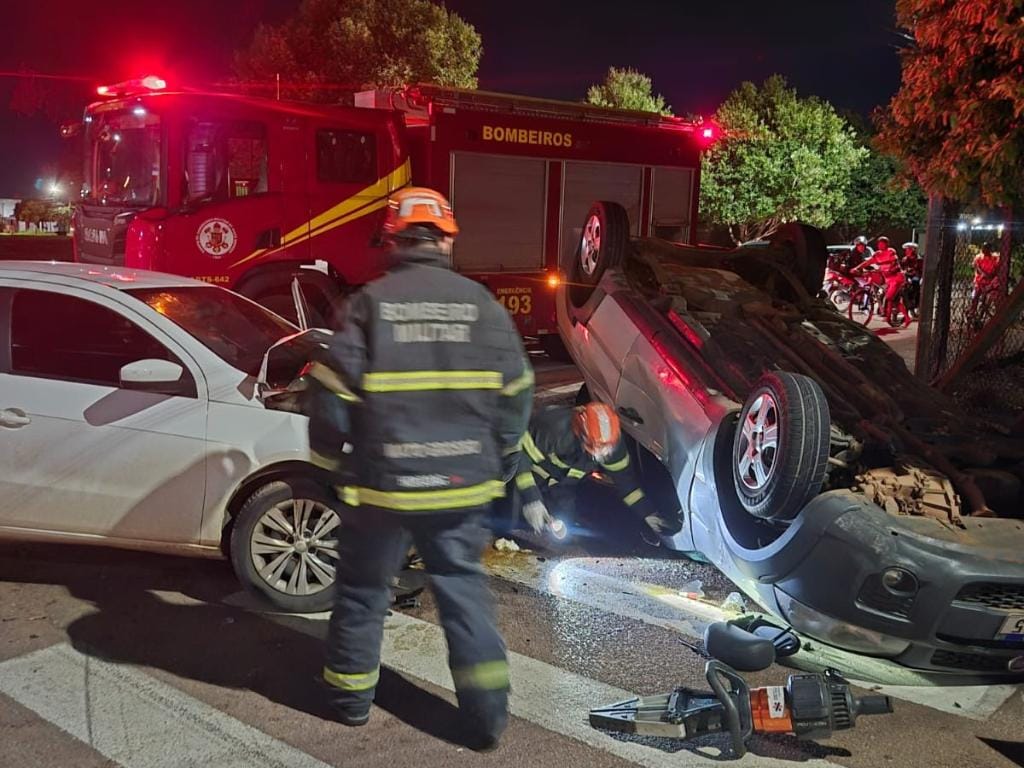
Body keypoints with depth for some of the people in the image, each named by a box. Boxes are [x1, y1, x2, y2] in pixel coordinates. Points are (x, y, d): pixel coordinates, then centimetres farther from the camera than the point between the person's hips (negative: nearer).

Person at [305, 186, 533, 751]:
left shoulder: (368, 303, -8)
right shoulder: (481, 304, 0)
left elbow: (333, 392, -9)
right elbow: (516, 394, 3)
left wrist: (331, 459, 7)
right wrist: (498, 463, 16)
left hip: (381, 483, -2)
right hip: (462, 485, 2)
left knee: (363, 586, 16)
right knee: (463, 587, 14)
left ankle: (351, 694, 31)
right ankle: (486, 711, 11)